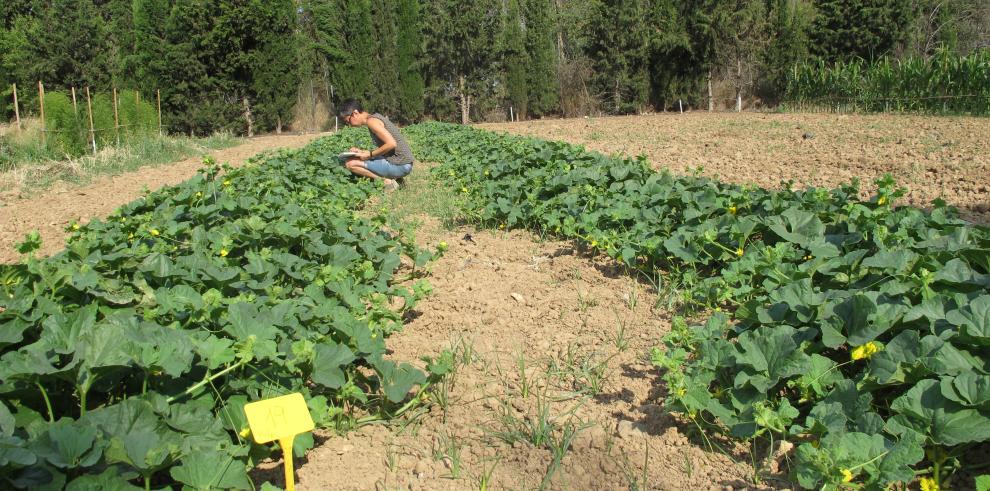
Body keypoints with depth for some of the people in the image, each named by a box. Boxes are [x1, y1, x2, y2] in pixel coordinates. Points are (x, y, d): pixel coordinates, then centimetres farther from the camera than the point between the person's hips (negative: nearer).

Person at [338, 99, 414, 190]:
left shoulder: (371, 121, -13)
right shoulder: (376, 118, 15)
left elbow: (391, 144, -22)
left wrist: (370, 154, -12)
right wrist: (362, 152, 10)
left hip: (399, 166, -10)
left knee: (350, 163, -10)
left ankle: (387, 181, -8)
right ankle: (390, 177, 11)